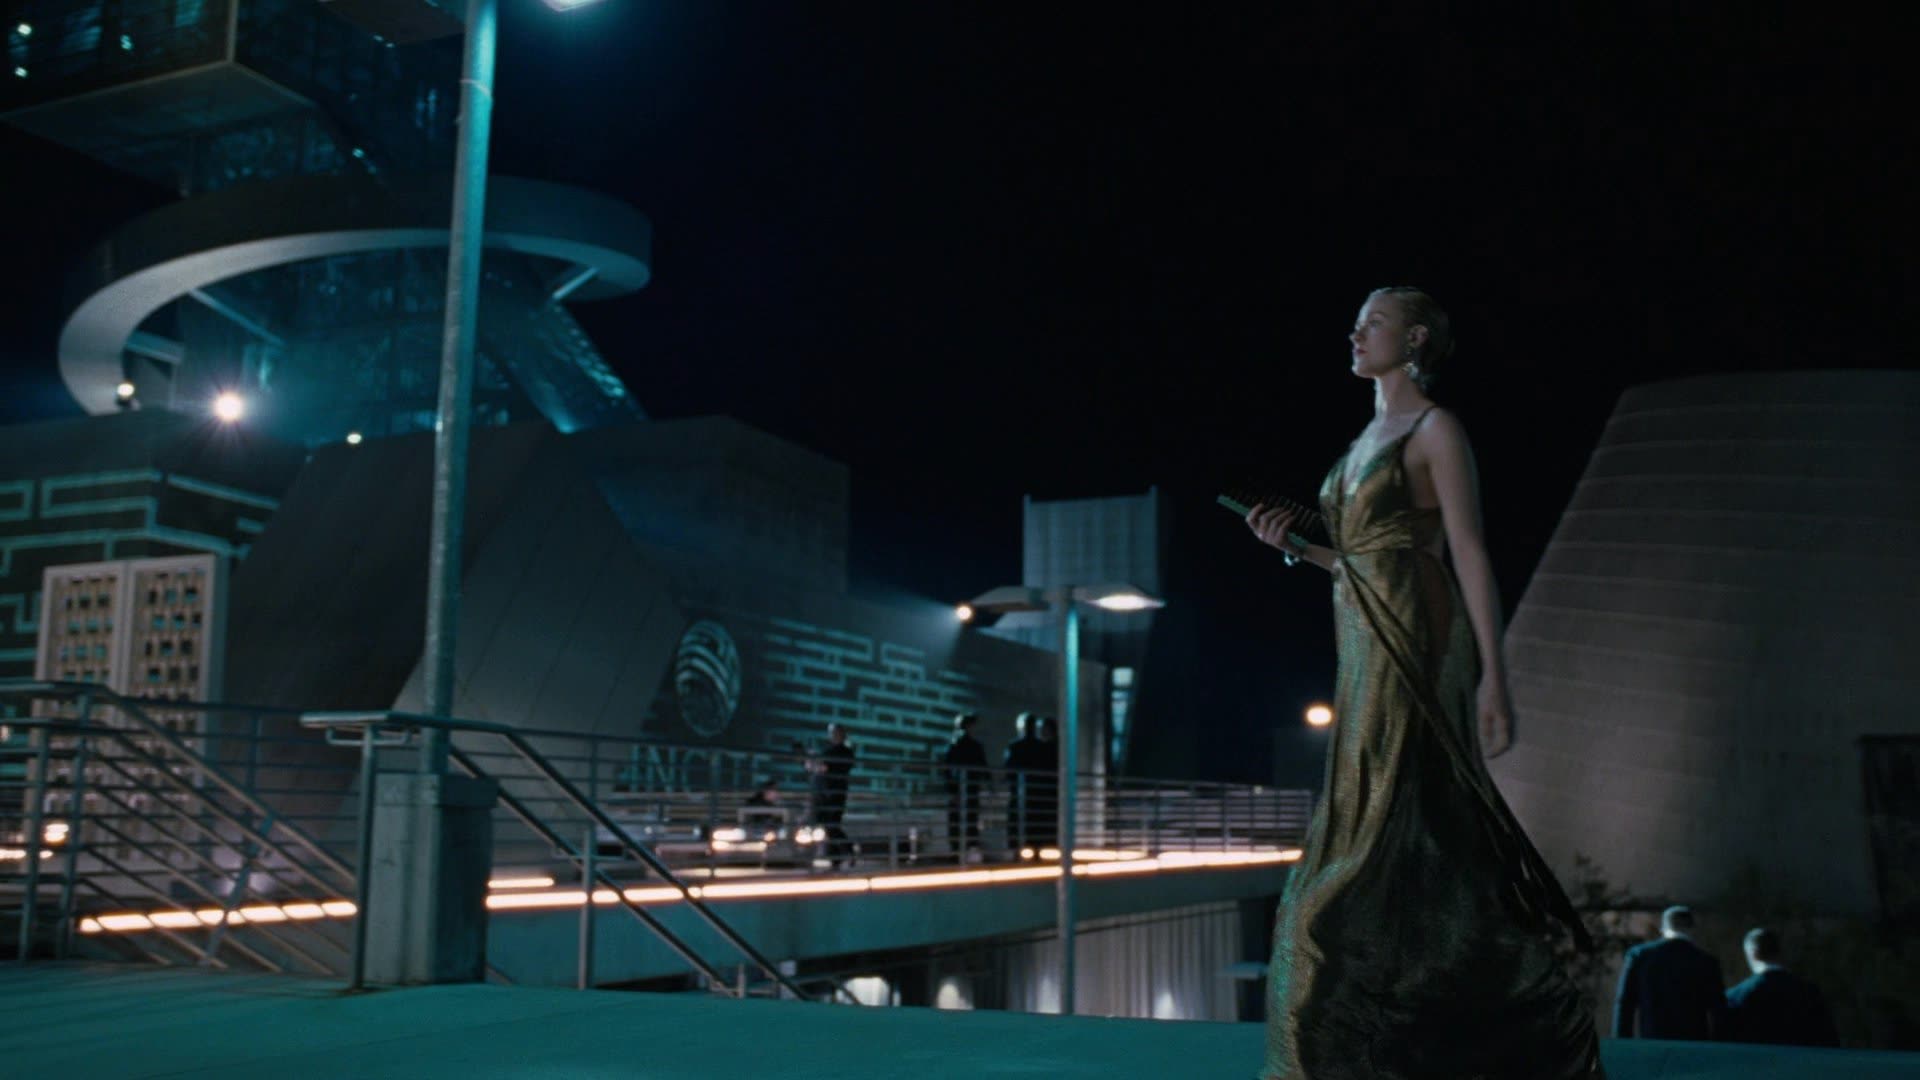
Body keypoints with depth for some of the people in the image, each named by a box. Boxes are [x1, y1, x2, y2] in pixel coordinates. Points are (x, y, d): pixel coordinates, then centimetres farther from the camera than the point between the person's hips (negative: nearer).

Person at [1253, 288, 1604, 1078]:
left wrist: (1493, 676, -17)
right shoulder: (1366, 440, 19)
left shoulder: (1435, 429, -5)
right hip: (1365, 656, 9)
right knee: (1368, 848, 9)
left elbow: (1469, 554, -12)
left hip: (1415, 654, -9)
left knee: (1391, 842, -9)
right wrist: (1294, 548, 6)